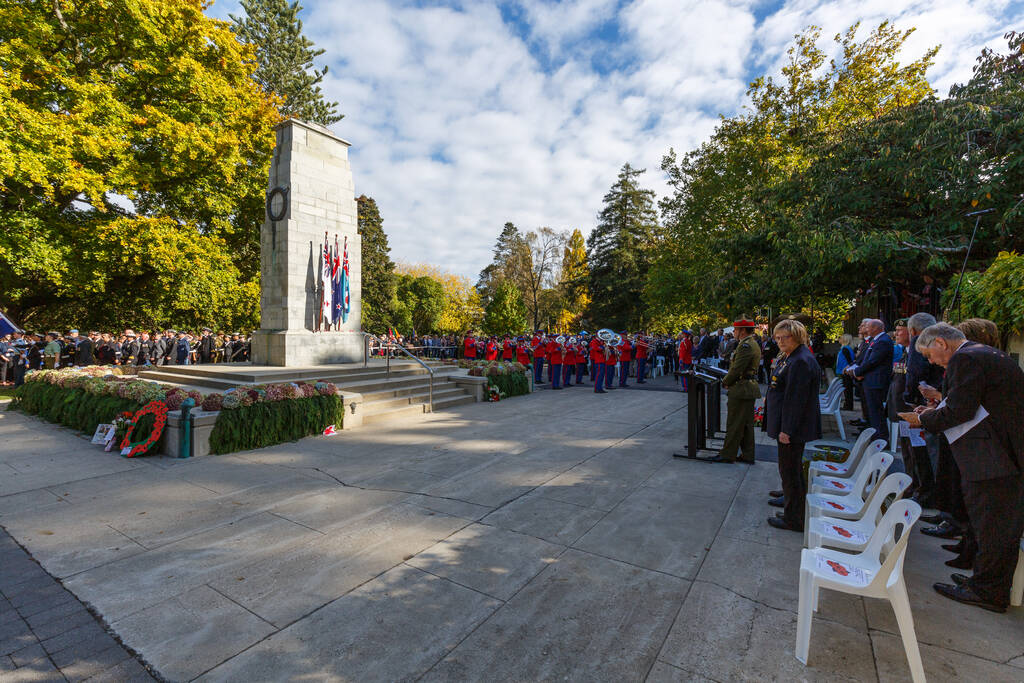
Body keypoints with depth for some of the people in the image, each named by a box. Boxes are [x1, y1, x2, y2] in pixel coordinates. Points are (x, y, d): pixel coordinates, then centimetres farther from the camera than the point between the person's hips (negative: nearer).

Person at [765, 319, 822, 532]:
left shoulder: (801, 361, -21)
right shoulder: (789, 357, 12)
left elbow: (796, 399, -24)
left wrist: (786, 430, -23)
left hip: (793, 426, -11)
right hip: (788, 424, 11)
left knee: (789, 471, 0)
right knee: (792, 469, 19)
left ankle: (794, 519, 13)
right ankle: (793, 510, 33)